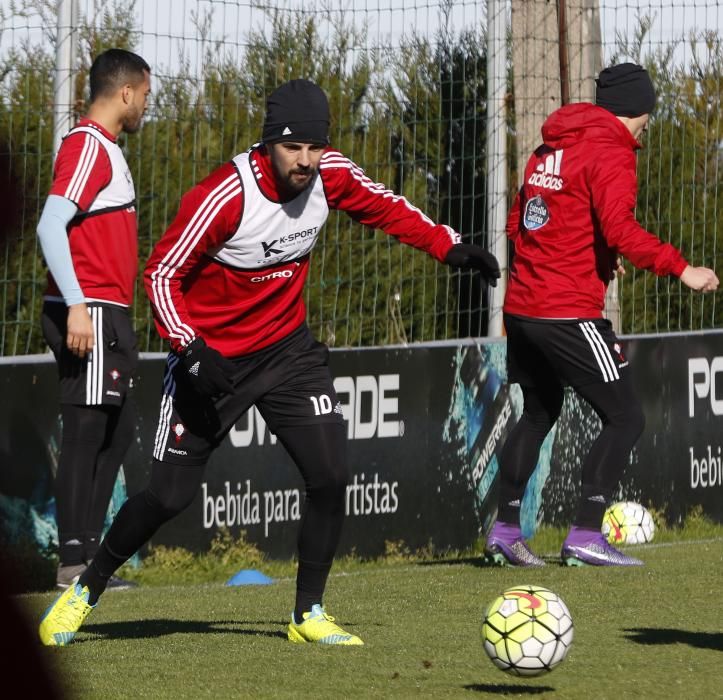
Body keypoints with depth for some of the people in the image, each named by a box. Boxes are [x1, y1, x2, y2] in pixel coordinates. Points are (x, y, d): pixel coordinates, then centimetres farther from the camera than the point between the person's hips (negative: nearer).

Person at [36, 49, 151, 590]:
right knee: (87, 434, -8)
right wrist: (76, 306, -27)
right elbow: (50, 226, -22)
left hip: (110, 317, 11)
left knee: (117, 433, 14)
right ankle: (75, 561, -7)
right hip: (89, 316, -11)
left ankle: (89, 552, 18)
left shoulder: (108, 150, 19)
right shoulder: (87, 147, -12)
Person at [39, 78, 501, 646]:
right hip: (211, 357, -4)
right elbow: (161, 274, -19)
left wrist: (448, 246, -4)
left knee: (330, 475, -11)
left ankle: (309, 614, 4)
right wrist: (191, 349, -31)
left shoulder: (330, 174, -11)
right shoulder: (225, 196, -26)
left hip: (288, 349, 4)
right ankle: (86, 591, 20)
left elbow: (385, 207, 9)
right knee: (170, 495, -3)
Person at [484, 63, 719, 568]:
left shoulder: (551, 148, 16)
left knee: (539, 413, 23)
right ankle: (586, 537, -8)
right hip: (570, 313, -9)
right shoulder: (611, 153, -10)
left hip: (522, 309, 9)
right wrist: (679, 268, -25)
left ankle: (505, 531, 23)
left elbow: (518, 221, 22)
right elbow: (619, 228, -25)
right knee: (625, 418, -2)